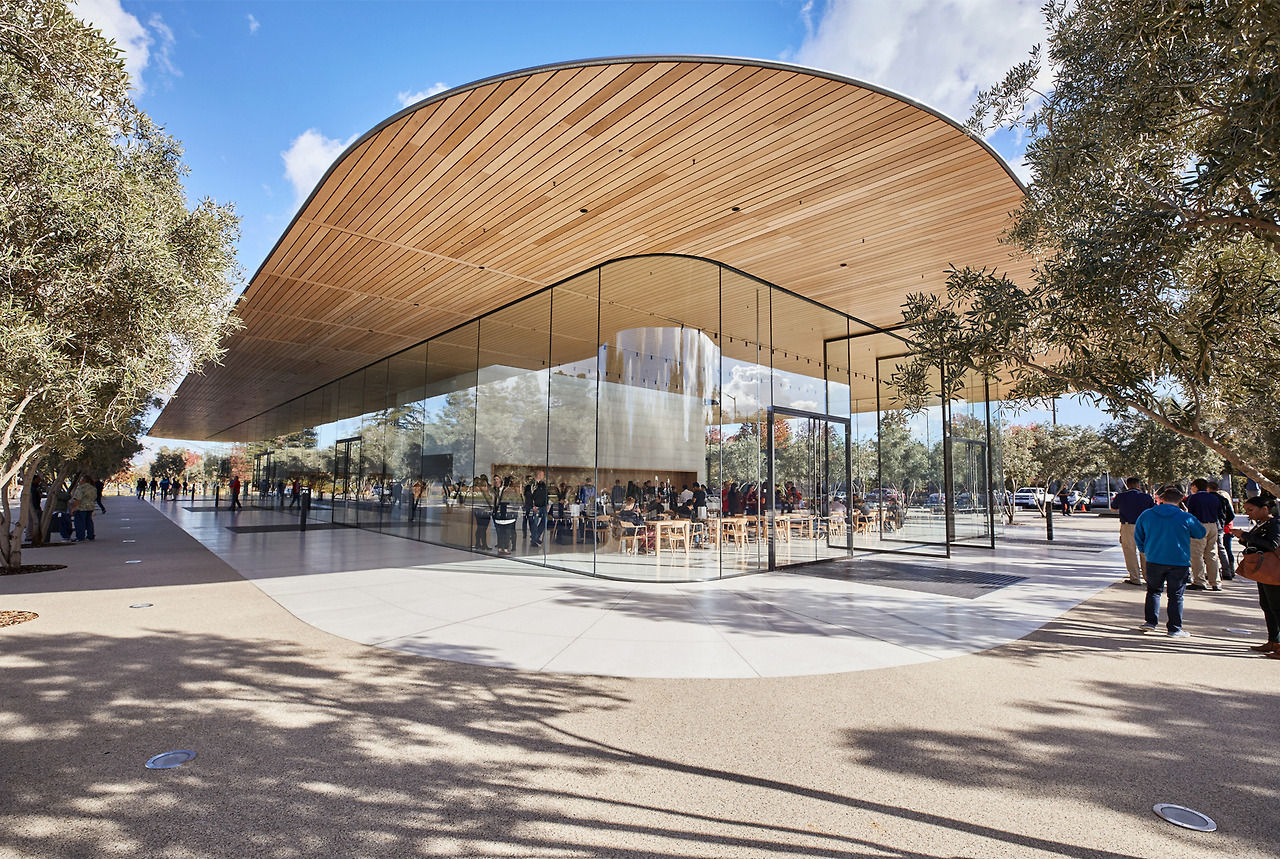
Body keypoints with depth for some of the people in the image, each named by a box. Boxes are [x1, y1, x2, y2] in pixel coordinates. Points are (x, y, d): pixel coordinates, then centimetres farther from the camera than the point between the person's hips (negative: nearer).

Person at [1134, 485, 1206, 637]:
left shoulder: (1146, 515, -2)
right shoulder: (1186, 518, -10)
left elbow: (1138, 537, 6)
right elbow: (1201, 534, 7)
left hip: (1154, 561, 2)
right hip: (1179, 562, -2)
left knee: (1153, 591, 17)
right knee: (1176, 595, 7)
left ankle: (1151, 621, 14)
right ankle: (1175, 629, 11)